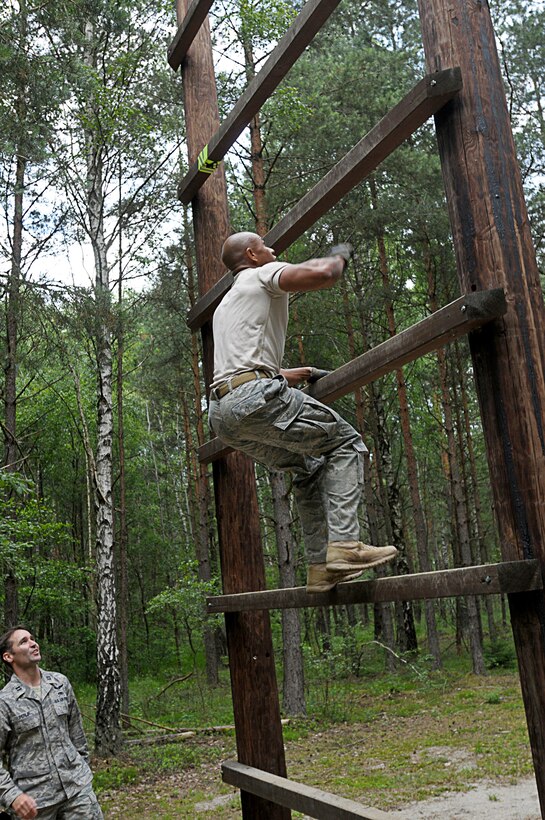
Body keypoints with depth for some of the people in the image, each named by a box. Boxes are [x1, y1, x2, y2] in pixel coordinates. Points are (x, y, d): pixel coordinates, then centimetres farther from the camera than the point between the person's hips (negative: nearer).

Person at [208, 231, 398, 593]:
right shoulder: (264, 276, 7)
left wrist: (284, 374, 51)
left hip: (222, 412, 9)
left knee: (309, 466, 19)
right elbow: (320, 273, -13)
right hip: (254, 397, -9)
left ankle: (321, 567, 12)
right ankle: (344, 544, -13)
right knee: (345, 442, 0)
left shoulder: (225, 304, 34)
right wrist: (339, 258, 10)